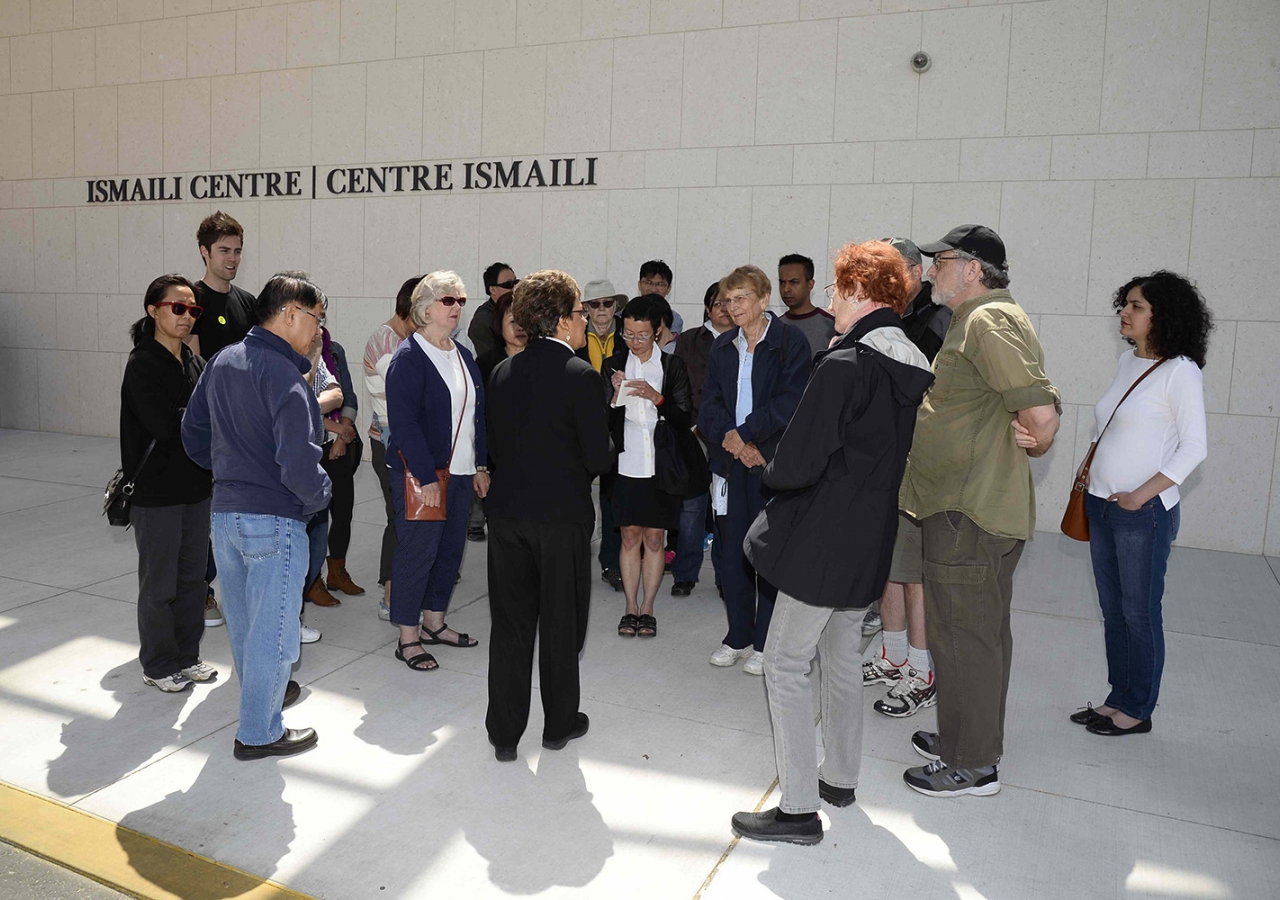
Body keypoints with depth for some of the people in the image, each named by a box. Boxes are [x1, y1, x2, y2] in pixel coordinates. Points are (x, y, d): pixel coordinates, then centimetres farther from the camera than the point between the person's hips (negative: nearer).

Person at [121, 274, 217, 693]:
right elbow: (167, 425, -23)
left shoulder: (193, 361, 9)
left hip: (196, 486, 7)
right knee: (159, 583, 6)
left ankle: (186, 657, 29)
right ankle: (158, 665, 22)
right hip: (157, 492, -7)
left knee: (192, 577, 15)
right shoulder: (142, 364, -13)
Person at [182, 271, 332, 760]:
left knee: (242, 620, 23)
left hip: (223, 512, 9)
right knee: (273, 628, 5)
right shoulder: (284, 376, -20)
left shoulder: (222, 362, 7)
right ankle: (259, 733, 17)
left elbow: (194, 433, 15)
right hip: (274, 521, -8)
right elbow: (298, 460, -26)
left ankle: (261, 692, 44)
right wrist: (320, 495, -8)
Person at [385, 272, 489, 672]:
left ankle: (433, 622, 30)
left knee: (450, 548, 14)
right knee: (417, 552, -1)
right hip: (420, 473, -8)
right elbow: (404, 422, -17)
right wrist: (425, 476, -21)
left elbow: (477, 412, 17)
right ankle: (408, 639, 11)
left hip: (461, 472, 8)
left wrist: (480, 465, 12)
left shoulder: (463, 355, 12)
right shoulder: (409, 357, -11)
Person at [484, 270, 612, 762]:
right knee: (560, 624, 12)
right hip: (562, 516, -4)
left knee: (510, 624, 12)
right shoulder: (582, 377, -14)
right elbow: (598, 458, -12)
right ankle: (559, 723, 28)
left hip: (506, 511, 5)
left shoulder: (502, 372, 4)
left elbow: (495, 444, 8)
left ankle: (504, 733, 20)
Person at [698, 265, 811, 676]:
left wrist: (743, 434, -13)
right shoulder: (722, 347, 13)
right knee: (732, 551, 10)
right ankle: (738, 636, 24)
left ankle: (766, 643, 14)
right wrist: (731, 440, -10)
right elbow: (710, 404, 7)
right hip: (730, 462, 5)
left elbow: (790, 401, -12)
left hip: (774, 462, -5)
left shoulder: (791, 341, -4)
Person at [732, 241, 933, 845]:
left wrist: (771, 473, -1)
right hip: (870, 543, 9)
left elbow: (797, 464, -23)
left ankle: (799, 808, 7)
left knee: (786, 663, 1)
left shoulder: (846, 365, -21)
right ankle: (840, 778, 36)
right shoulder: (918, 369, 6)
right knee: (841, 660, 21)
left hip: (823, 541, -9)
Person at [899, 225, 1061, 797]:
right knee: (980, 631, 20)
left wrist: (1031, 448, -9)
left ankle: (971, 766, 14)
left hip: (968, 513, -11)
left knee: (962, 635, 0)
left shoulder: (989, 322, -17)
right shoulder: (977, 320, 16)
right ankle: (970, 738, 36)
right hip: (977, 508, 11)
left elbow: (1041, 412, -27)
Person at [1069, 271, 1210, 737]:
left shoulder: (1179, 371, -12)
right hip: (1101, 504, 7)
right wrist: (1089, 472, 11)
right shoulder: (1128, 361, 10)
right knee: (1112, 609, 15)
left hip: (1144, 511, -7)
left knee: (1140, 613, 5)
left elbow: (1194, 447, -15)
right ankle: (1117, 697, 28)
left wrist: (1142, 495, -18)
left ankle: (1138, 711, 19)